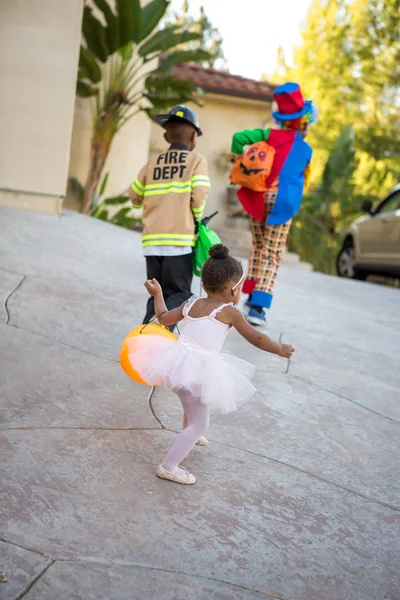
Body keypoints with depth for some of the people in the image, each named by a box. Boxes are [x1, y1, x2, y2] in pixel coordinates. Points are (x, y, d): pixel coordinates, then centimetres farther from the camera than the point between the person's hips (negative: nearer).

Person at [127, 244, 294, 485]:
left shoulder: (192, 303, 12)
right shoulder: (229, 311, -5)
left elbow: (164, 318, 23)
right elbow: (256, 339, -2)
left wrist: (157, 294, 38)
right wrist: (280, 349, 14)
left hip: (177, 361, 8)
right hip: (197, 369, -8)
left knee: (193, 408, 36)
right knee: (199, 424, 1)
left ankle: (189, 437, 62)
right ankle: (168, 467, -5)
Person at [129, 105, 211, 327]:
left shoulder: (153, 162, 12)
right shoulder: (196, 160, 2)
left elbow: (134, 195, 16)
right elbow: (198, 198, -10)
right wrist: (197, 219, 9)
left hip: (152, 239, 4)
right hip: (180, 239, -4)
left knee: (158, 295, 15)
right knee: (179, 294, 2)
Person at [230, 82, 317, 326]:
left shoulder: (268, 135, 3)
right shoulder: (305, 149, -2)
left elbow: (239, 137, -5)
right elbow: (301, 179, 6)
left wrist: (238, 158, 11)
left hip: (257, 199, 4)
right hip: (281, 203, -4)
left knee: (258, 247, 20)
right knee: (272, 256, 0)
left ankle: (252, 297, 24)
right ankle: (258, 306, -8)